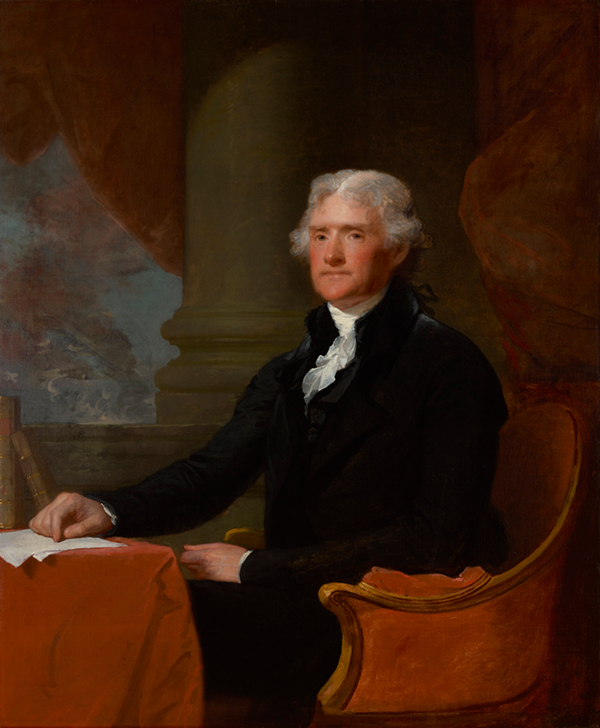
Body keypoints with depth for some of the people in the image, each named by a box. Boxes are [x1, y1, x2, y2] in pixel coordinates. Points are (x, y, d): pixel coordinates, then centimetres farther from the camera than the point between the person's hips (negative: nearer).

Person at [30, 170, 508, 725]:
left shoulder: (451, 365, -6)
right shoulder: (289, 372, 16)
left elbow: (435, 539, -13)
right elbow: (213, 471, 9)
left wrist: (256, 566, -15)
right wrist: (108, 511, -13)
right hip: (299, 600, 6)